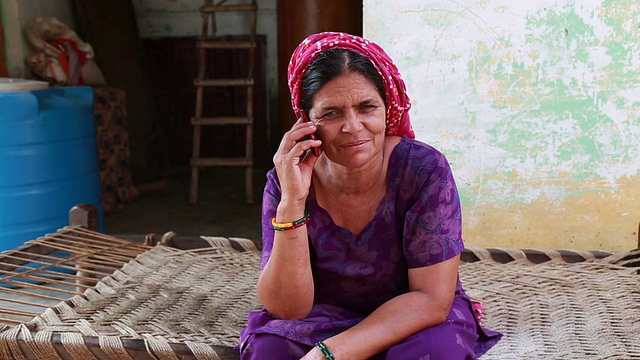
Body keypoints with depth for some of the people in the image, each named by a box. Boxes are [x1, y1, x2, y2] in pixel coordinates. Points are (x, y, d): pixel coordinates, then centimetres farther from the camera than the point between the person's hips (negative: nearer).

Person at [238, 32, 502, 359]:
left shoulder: (424, 170, -19)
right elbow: (288, 308, -17)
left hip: (419, 321, 0)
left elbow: (432, 299, -21)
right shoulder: (285, 182, -14)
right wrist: (292, 203, -31)